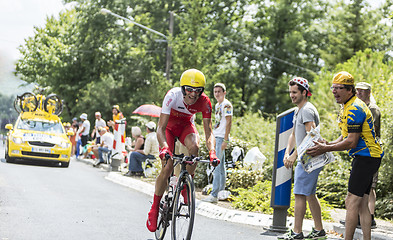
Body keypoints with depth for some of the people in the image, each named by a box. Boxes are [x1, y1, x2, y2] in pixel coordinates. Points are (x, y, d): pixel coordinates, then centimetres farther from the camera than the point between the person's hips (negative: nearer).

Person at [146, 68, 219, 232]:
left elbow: (208, 132, -25)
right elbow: (161, 128, -36)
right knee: (167, 167, -18)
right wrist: (164, 148, -54)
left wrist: (212, 152, -44)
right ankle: (155, 208, -3)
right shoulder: (172, 96, -35)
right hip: (169, 125, -2)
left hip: (186, 125, 2)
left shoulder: (204, 102, -27)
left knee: (194, 146, -33)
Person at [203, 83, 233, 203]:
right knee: (220, 166, 12)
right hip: (216, 138, 10)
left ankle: (214, 194, -15)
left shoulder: (226, 105, -9)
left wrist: (225, 140, -20)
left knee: (217, 166, -13)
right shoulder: (217, 105, 19)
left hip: (222, 138, -10)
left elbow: (228, 123, -15)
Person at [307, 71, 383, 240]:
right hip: (362, 157, 11)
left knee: (352, 201, -11)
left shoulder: (354, 109, -18)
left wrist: (326, 149, -16)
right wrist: (327, 144, 2)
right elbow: (345, 137, 19)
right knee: (362, 204, 9)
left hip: (366, 156, -11)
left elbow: (351, 142, -21)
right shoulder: (346, 107, 16)